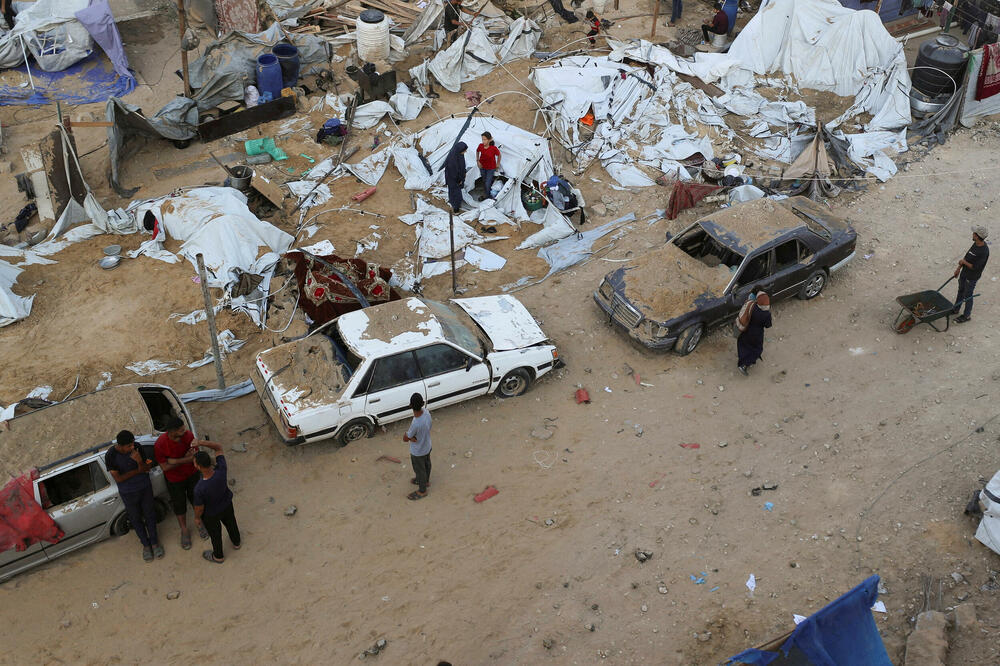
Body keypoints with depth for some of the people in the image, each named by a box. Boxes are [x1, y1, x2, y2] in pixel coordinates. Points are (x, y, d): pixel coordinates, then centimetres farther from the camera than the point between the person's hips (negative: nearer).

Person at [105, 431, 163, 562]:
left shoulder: (136, 447, -17)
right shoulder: (110, 456, -23)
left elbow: (145, 469, -11)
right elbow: (118, 478, -19)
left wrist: (139, 461, -33)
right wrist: (138, 470, -17)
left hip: (145, 487, 1)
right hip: (128, 493, -1)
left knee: (150, 515, 16)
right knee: (136, 519, 16)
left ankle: (154, 542, 37)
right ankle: (145, 544, 37)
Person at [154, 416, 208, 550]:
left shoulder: (188, 435, -25)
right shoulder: (160, 445, -32)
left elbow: (195, 457, -20)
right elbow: (165, 467, -22)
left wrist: (175, 461, -32)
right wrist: (185, 460, -29)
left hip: (192, 474, 2)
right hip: (175, 479, -2)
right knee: (179, 505, 17)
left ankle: (198, 522, 51)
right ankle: (184, 530, 43)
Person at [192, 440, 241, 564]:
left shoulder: (199, 489, -43)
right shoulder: (221, 470, -35)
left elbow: (199, 508, -23)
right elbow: (219, 447, -19)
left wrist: (197, 517, 0)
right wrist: (200, 443, -32)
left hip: (211, 514, -4)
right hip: (227, 505, 4)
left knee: (215, 534, 26)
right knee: (230, 523, 34)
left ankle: (218, 556, 54)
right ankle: (236, 542, 63)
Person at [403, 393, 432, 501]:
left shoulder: (415, 424, -44)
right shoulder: (426, 412, -24)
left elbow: (405, 439, -27)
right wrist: (413, 436, -23)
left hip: (418, 452, -6)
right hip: (427, 446, 6)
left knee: (419, 470, 20)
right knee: (426, 464, 32)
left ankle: (422, 491, 45)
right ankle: (426, 481, 60)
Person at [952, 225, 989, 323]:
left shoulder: (984, 251, -31)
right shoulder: (976, 244, -4)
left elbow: (975, 267, -28)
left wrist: (964, 262, -15)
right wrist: (959, 268, 14)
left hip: (972, 277, -8)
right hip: (964, 273, 8)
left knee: (967, 296, 9)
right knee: (960, 291, 24)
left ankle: (967, 315, 27)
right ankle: (955, 310, 43)